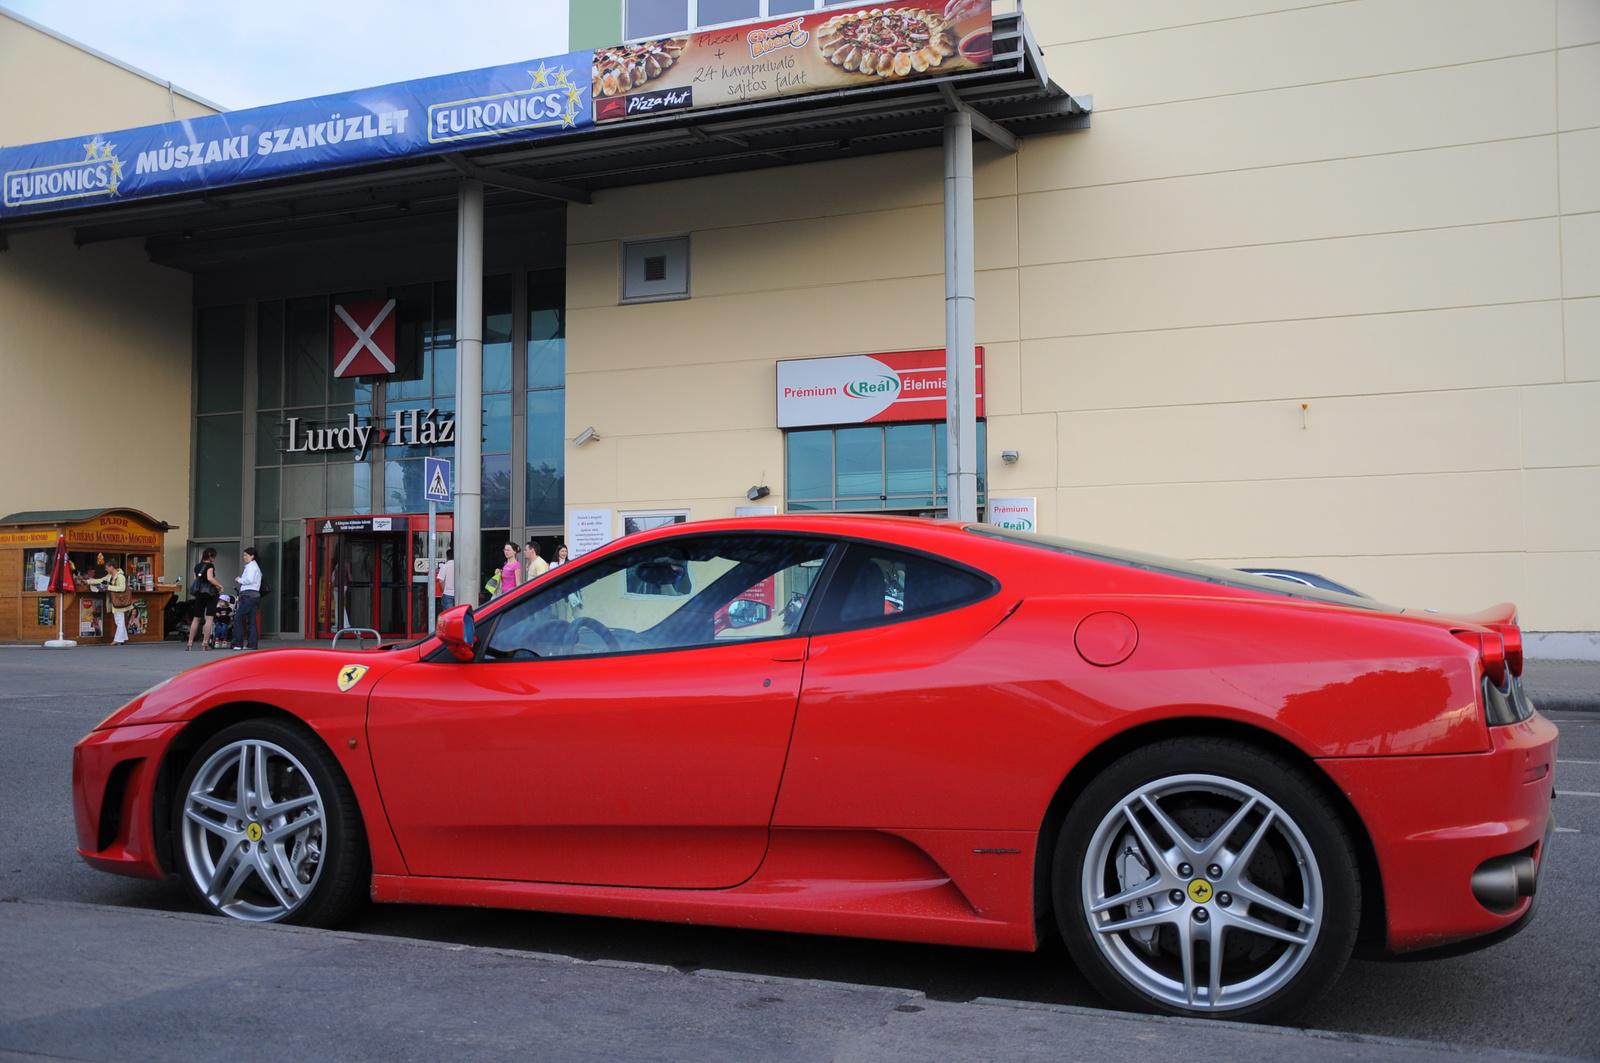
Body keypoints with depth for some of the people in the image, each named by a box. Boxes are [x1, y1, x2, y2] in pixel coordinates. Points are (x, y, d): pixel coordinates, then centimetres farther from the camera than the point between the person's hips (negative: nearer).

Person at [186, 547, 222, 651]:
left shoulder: (197, 566, 12)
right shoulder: (210, 566, -8)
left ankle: (190, 642, 11)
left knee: (196, 619, 12)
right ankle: (205, 643, -9)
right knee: (209, 618, -4)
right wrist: (220, 586, -13)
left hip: (199, 593, 6)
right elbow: (210, 578, -23)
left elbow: (196, 579, 17)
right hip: (210, 593, -6)